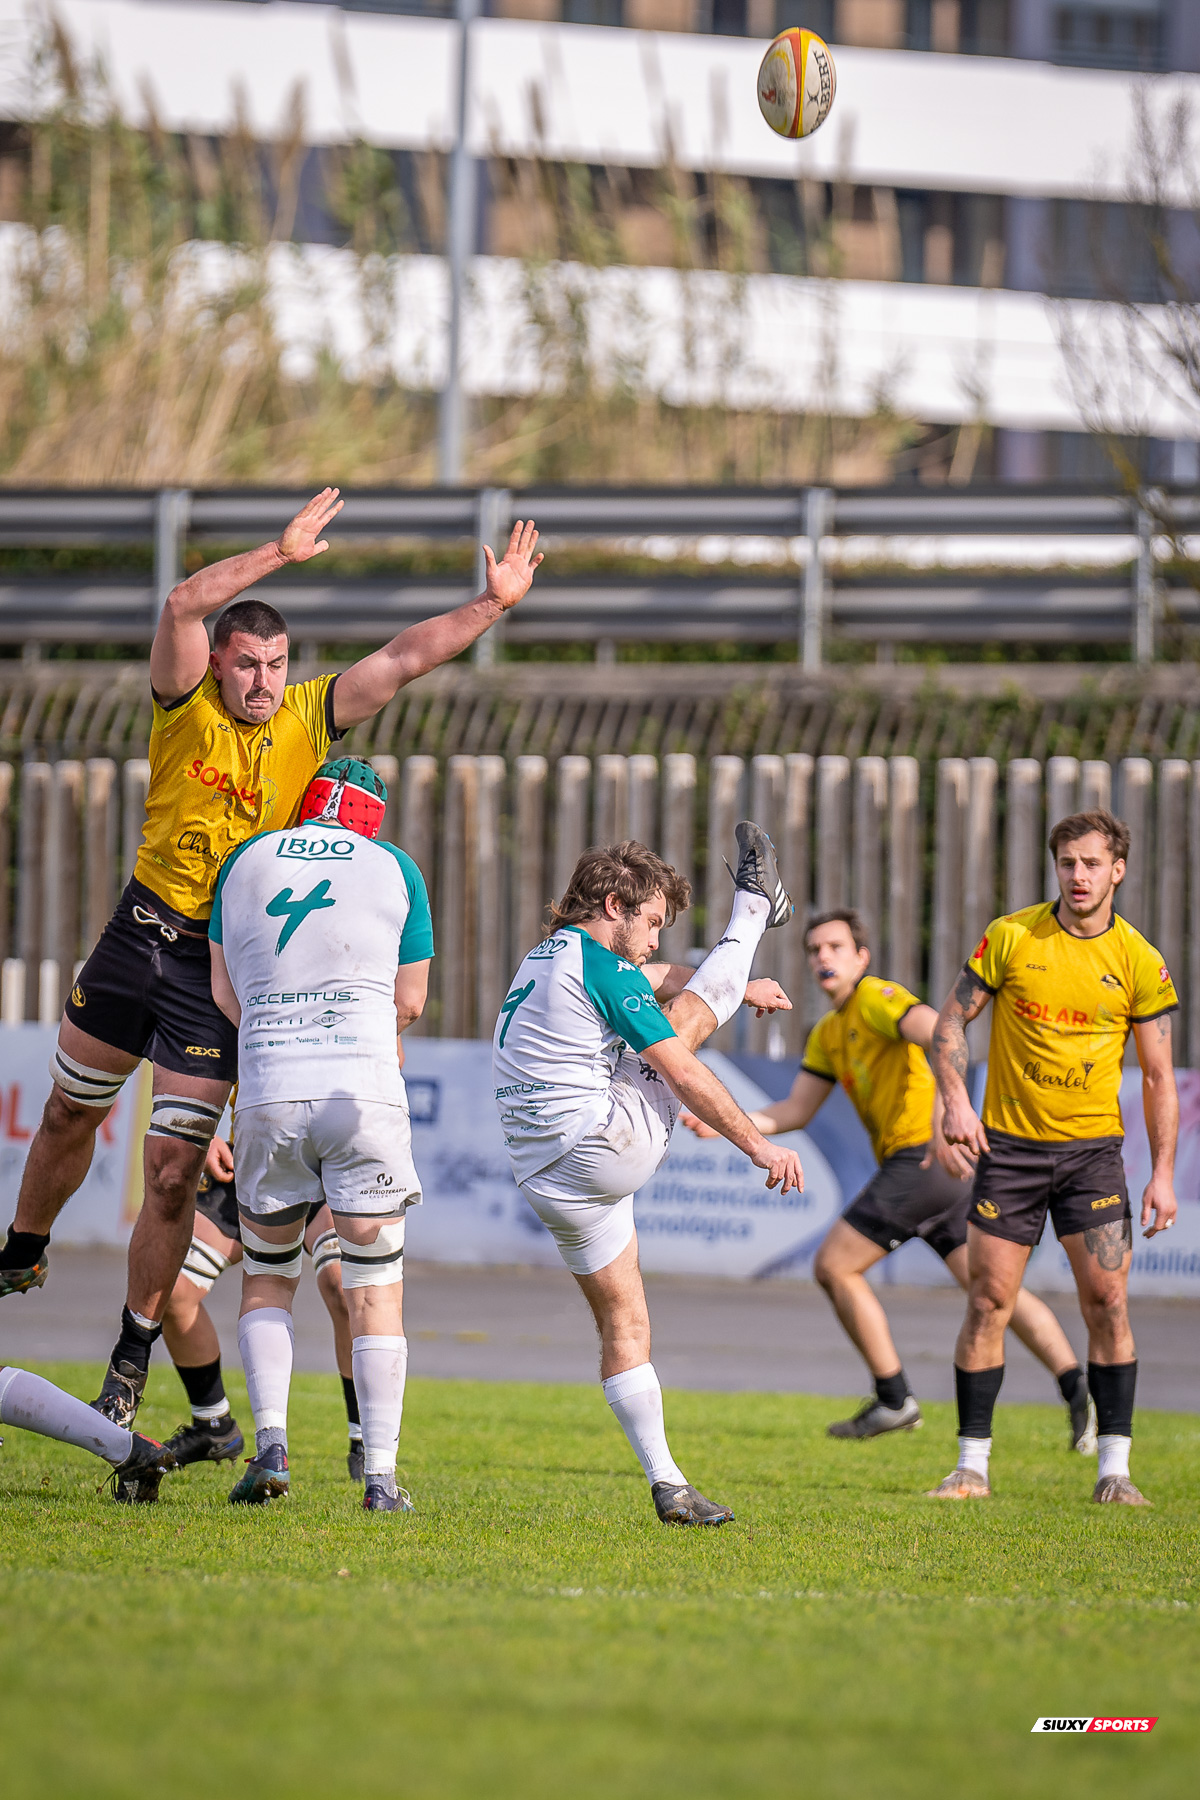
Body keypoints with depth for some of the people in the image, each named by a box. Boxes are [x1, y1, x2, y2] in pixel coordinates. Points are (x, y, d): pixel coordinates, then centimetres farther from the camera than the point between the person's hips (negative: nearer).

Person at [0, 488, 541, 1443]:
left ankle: (135, 1352, 6)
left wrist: (493, 605, -19)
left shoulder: (311, 718, -2)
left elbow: (404, 658, -7)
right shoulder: (187, 705, -7)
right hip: (142, 931, 1)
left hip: (225, 967, -1)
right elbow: (184, 605, -24)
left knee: (174, 1170, -4)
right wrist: (280, 556, -30)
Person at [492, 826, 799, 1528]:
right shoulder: (599, 966, -12)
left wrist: (734, 989, 45)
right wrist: (760, 1145, -6)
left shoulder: (547, 957, 17)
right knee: (686, 1017, 11)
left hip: (549, 1181, 8)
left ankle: (667, 1483, 10)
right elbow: (683, 1075, -12)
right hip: (605, 1146, -8)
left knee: (624, 1325, 11)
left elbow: (653, 979, 36)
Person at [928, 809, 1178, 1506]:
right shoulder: (1011, 937, -3)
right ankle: (972, 1465, 6)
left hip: (1092, 1147, 0)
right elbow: (952, 1021, 4)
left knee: (1107, 1302, -7)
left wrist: (1163, 1173, -3)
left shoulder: (1141, 963, -2)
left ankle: (1115, 1468, -1)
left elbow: (1158, 1076, 3)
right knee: (989, 1303, -1)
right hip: (1009, 1142, 0)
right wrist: (957, 1099, -11)